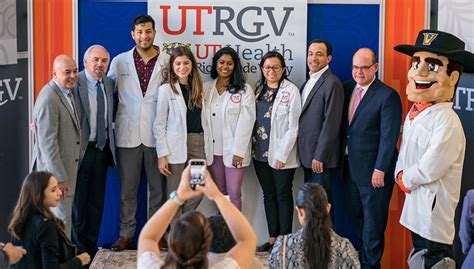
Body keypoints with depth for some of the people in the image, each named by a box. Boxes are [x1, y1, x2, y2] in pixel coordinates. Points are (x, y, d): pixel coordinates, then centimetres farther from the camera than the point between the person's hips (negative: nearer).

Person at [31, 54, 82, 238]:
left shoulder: (67, 93, 10)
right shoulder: (49, 99, -21)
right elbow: (47, 143, -24)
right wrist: (59, 177, -23)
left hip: (68, 167, 10)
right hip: (55, 170, -10)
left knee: (64, 215, 17)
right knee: (61, 218, -4)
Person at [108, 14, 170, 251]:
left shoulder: (168, 62, 1)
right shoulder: (119, 62, 4)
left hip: (157, 135, 0)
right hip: (127, 134, 1)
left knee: (158, 188, 7)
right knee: (127, 188, 7)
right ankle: (126, 234, 15)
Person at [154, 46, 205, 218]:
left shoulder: (198, 88, 11)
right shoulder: (166, 90, -2)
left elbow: (201, 119, 14)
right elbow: (159, 125, -4)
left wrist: (205, 147, 6)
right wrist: (162, 155, -9)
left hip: (198, 145, 4)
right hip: (176, 147, -4)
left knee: (198, 193, 2)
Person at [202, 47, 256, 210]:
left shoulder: (244, 90, -4)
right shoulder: (206, 88, 7)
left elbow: (245, 122, -8)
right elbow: (202, 119, 6)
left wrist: (238, 151, -14)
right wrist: (202, 148, 0)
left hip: (233, 150, -3)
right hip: (213, 149, 4)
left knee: (234, 193, -4)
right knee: (219, 192, 11)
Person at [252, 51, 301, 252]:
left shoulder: (291, 91, -9)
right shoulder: (259, 89, 8)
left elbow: (293, 126, -12)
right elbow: (254, 120, 11)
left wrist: (282, 155, -14)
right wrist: (253, 148, 4)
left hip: (282, 154, -5)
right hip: (261, 152, 6)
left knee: (283, 196, 2)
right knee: (269, 195, 11)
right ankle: (273, 237, 19)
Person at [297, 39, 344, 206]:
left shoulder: (332, 84, -13)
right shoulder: (308, 82, 16)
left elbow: (331, 123, -17)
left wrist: (319, 157, -18)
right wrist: (305, 155, 11)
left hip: (321, 158, -8)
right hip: (307, 156, 8)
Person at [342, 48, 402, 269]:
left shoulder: (387, 96, -14)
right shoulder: (348, 89, 7)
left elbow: (389, 136, -16)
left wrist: (380, 170, -18)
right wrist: (343, 158, 6)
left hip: (374, 170, -7)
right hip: (352, 167, 7)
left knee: (373, 221, 4)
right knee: (358, 218, 16)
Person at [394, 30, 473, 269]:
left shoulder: (446, 121, -20)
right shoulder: (415, 114, 7)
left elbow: (428, 170, -23)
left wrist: (405, 179, -5)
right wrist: (400, 176, -3)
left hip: (433, 216, -9)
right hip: (415, 213, 9)